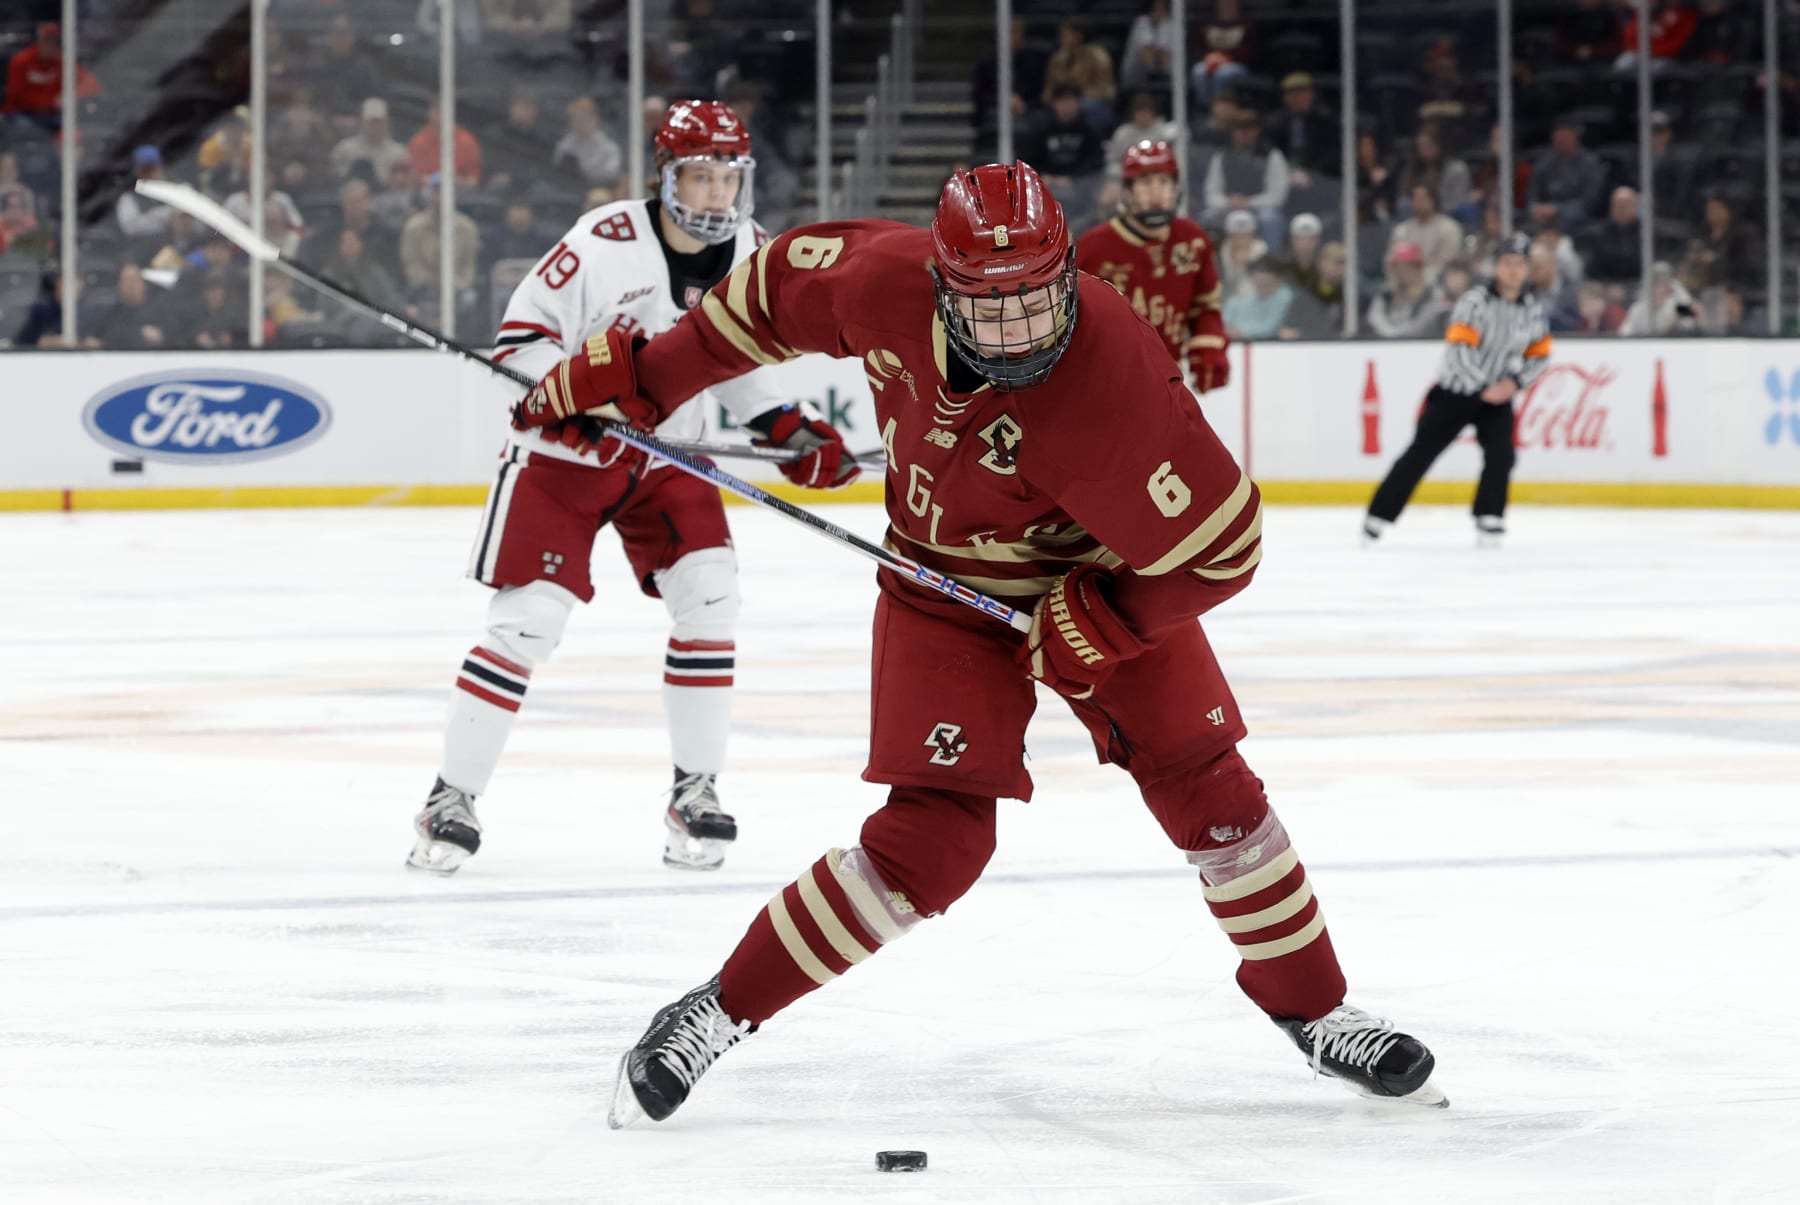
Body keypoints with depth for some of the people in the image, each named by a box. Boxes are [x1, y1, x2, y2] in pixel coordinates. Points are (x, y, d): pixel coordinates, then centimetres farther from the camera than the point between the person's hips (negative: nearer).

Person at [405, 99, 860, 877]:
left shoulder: (751, 256, -4)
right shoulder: (605, 242, -23)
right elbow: (521, 337, -17)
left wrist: (787, 431, 4)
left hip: (669, 455, 5)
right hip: (562, 453, -5)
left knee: (708, 595, -10)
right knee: (527, 617, -11)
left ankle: (695, 791, 3)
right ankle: (452, 798, 0)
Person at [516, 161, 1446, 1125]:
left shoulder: (1112, 386, -36)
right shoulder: (884, 285, -25)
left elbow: (1218, 547, -27)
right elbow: (779, 289, -3)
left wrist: (1086, 632, -20)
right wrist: (643, 376, 1)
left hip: (1100, 580, 0)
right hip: (946, 585, 1)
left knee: (1203, 784, -2)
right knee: (937, 835, -13)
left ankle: (1314, 1010, 20)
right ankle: (719, 1013, -2)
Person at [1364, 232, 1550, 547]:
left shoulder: (1532, 309, 1)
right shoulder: (1475, 301, -17)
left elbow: (1539, 355, 10)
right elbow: (1458, 349, -23)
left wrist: (1515, 382, -8)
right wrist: (1484, 388, -24)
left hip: (1497, 395, 4)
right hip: (1455, 391, -4)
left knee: (1501, 455, -16)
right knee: (1420, 453, -3)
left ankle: (1489, 522, -4)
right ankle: (1377, 518, 4)